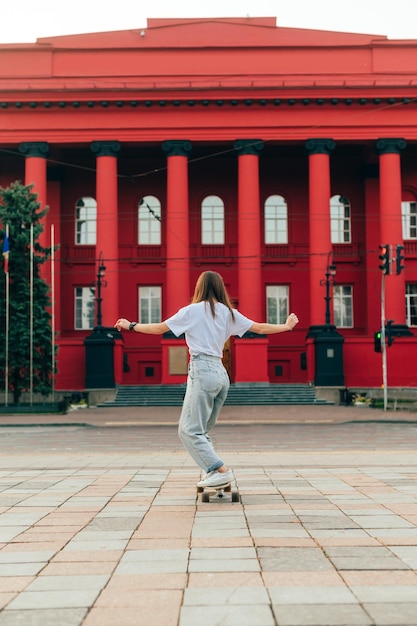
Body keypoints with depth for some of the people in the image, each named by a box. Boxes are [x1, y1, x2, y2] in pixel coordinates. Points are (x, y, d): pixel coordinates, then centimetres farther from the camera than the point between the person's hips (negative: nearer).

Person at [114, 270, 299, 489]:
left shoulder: (193, 310, 0)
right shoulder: (228, 313, 13)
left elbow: (159, 328, 3)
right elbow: (260, 328, 16)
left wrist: (131, 326, 17)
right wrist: (287, 326, 31)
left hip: (202, 372, -7)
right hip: (221, 374, 7)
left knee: (190, 430, -7)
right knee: (201, 431, 15)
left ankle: (221, 470, -17)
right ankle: (213, 472, 6)